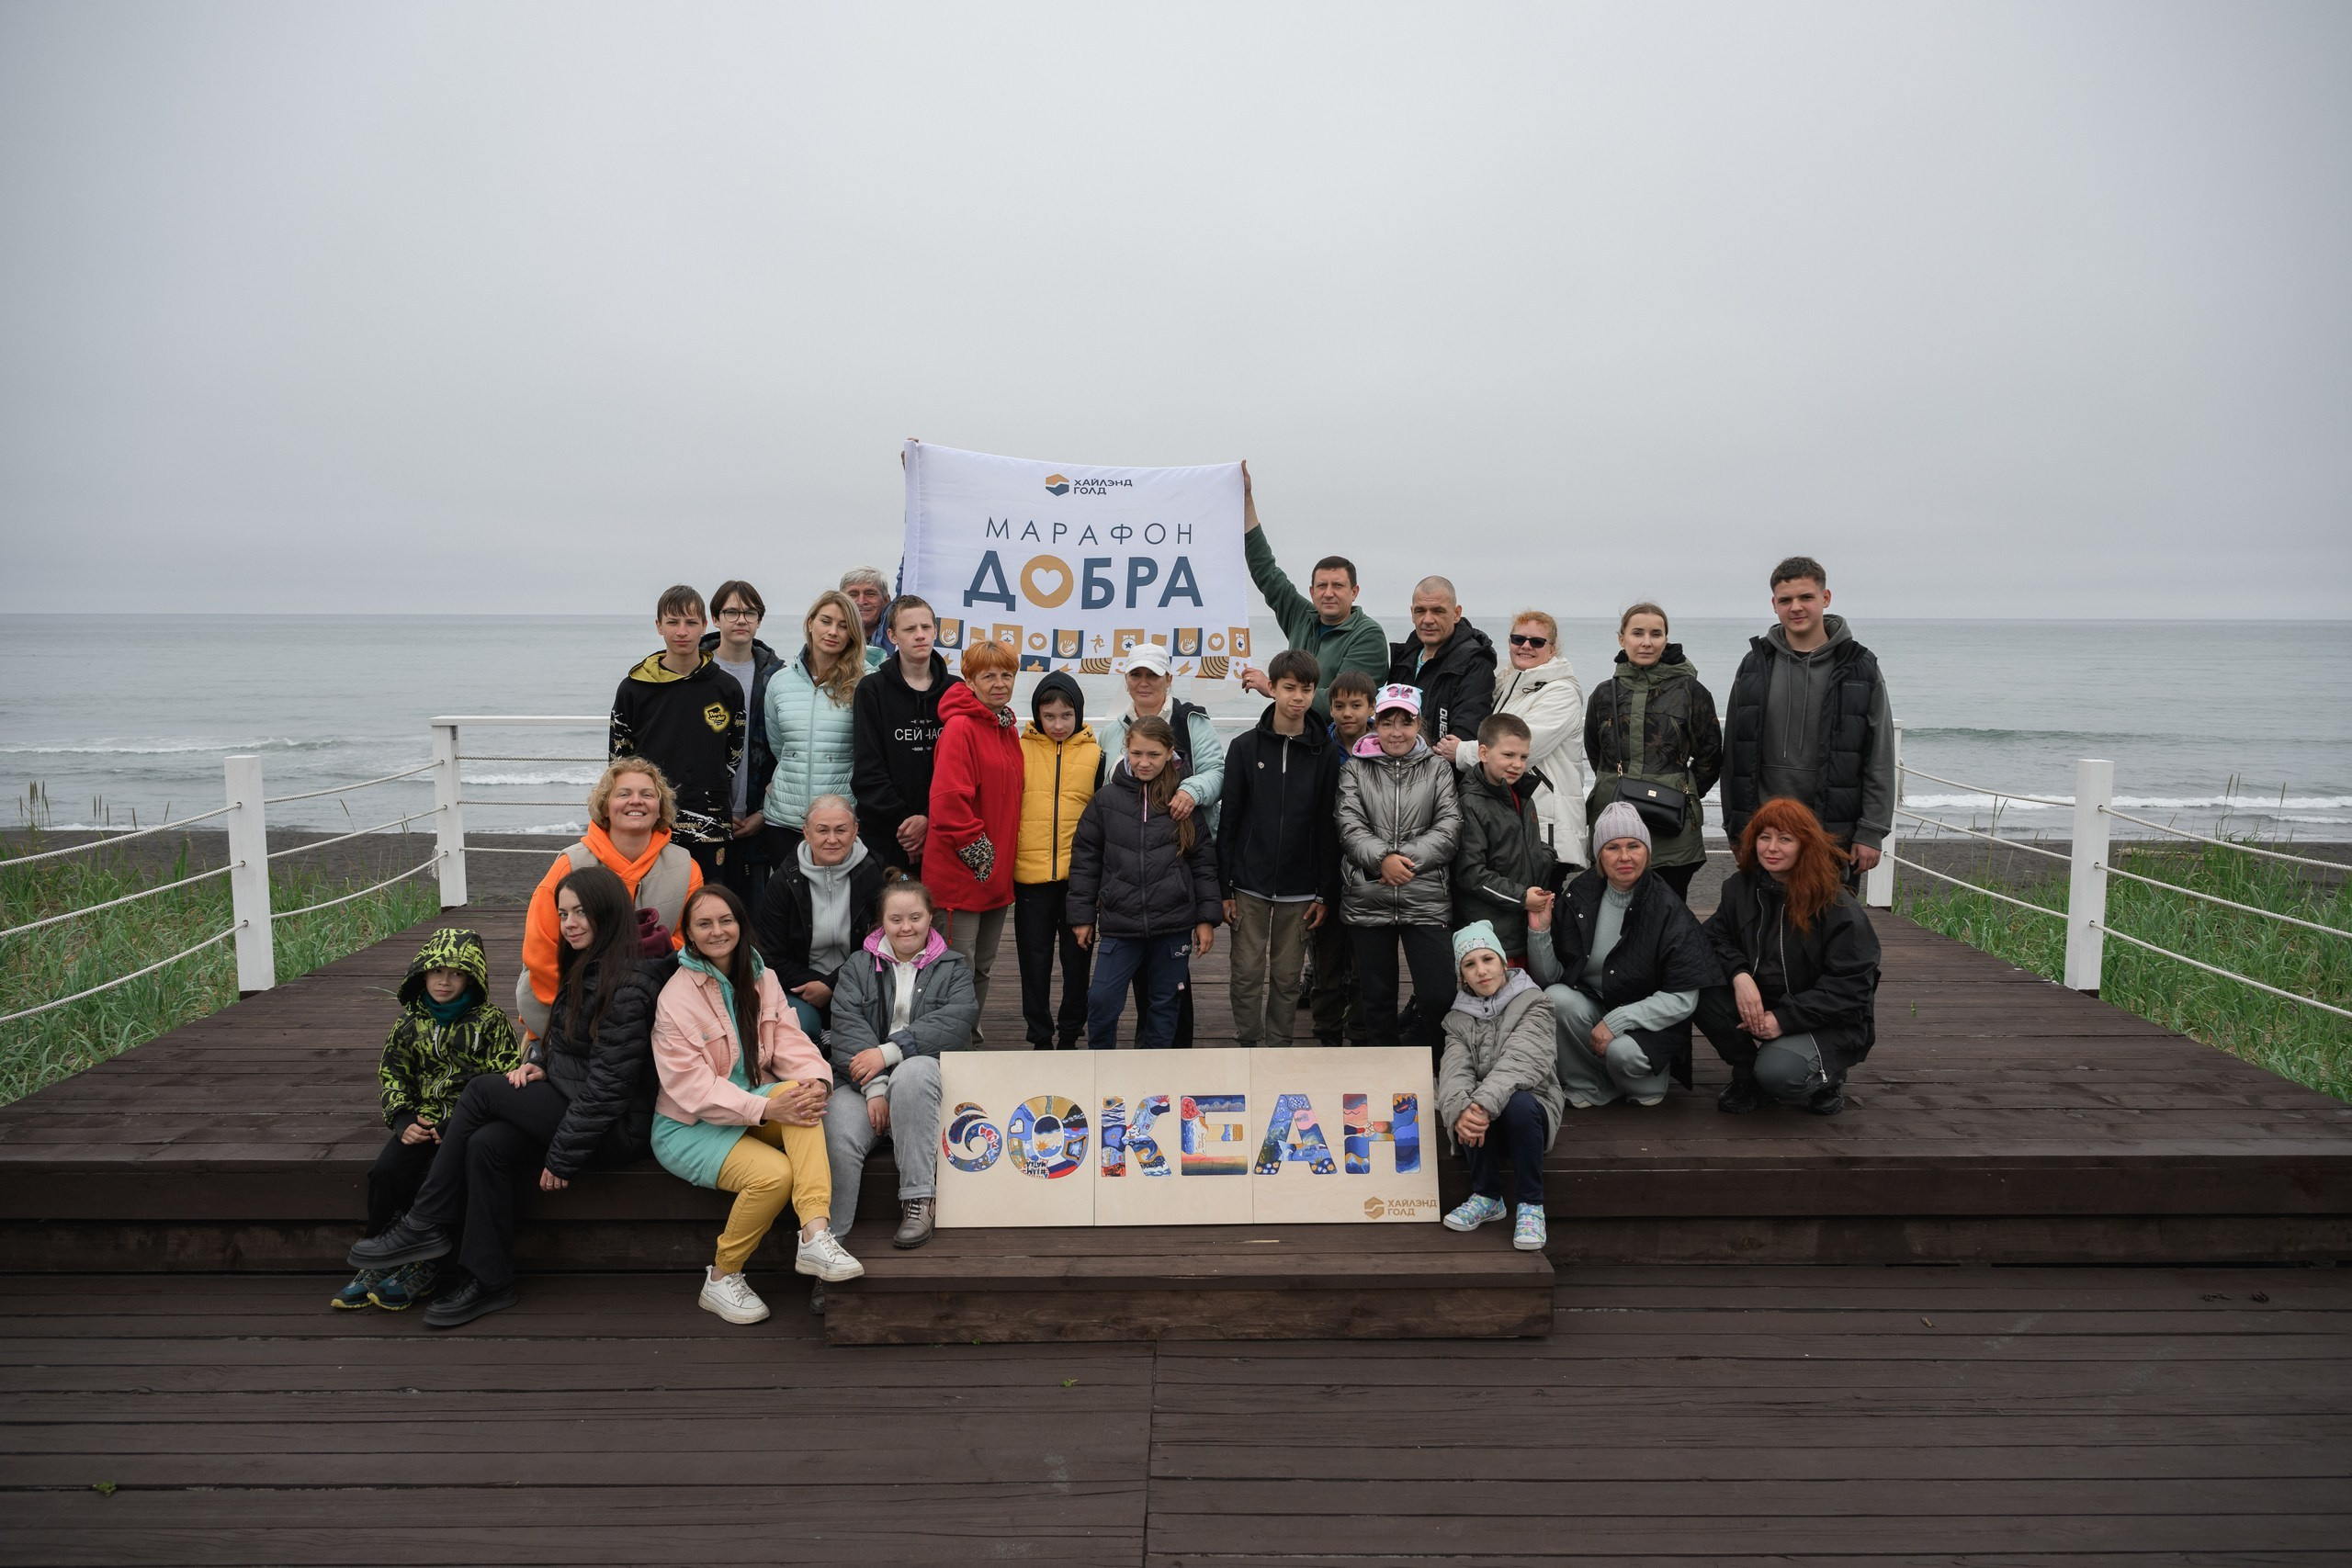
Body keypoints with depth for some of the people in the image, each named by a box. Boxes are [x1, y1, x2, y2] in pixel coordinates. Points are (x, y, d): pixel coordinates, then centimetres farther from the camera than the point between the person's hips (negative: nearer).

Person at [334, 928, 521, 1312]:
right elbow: (392, 1077, 13)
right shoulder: (410, 1024, 13)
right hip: (422, 1122, 4)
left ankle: (422, 1270, -15)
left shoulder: (490, 1022, 2)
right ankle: (378, 1263, -8)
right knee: (385, 1172, -24)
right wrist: (405, 1120, -6)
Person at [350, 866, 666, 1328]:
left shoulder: (628, 985, -19)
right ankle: (489, 1283, -9)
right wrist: (538, 1060, 1)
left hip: (613, 1129, -8)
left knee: (483, 1090, -14)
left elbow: (608, 1083, -21)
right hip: (569, 1103, 8)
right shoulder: (583, 967, 12)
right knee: (488, 1145, -16)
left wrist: (563, 1156, -16)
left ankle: (425, 1226, -4)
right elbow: (561, 1037, 24)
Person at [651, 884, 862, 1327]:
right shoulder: (676, 997, -13)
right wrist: (765, 1109, -30)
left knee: (800, 1090, -29)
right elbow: (692, 1087, -19)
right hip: (689, 1126, -5)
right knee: (775, 1173, -30)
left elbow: (791, 1043, -3)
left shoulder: (762, 980, 7)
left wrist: (817, 1082, -26)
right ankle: (721, 1278, -5)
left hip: (755, 1102, 5)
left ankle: (815, 1236, -37)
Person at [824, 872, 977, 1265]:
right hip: (862, 1082, 1)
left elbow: (956, 1022, -6)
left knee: (912, 1071, -37)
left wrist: (889, 1051, -18)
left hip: (925, 1076, -1)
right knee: (839, 1136, -31)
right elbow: (847, 1027, -3)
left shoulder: (952, 967, 14)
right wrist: (874, 1087, -20)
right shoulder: (858, 968, 15)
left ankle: (918, 1201, -30)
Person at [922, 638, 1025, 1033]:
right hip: (960, 873, -8)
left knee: (983, 966, 19)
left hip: (998, 875, 8)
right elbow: (948, 799, -22)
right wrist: (977, 849, -17)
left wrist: (1005, 857, 12)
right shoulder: (961, 727, -14)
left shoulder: (1009, 730, 12)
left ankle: (971, 1032, 33)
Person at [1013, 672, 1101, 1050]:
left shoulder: (1095, 754, 3)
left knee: (1077, 958, 9)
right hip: (1030, 874, 0)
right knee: (1034, 958, 6)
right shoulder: (1020, 750, 3)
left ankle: (1069, 1036, 22)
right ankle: (1040, 1038, 17)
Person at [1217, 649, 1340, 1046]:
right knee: (1247, 976, 4)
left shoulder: (1325, 752, 1)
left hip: (1299, 890, 0)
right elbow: (1228, 820, 1)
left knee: (1288, 979, 7)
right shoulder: (1245, 746, 0)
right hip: (1249, 887, 0)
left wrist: (1326, 894, -1)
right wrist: (1224, 888, -3)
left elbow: (1328, 827, 2)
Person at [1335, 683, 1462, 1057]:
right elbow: (1349, 826, -3)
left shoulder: (1438, 768, 9)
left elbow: (1450, 826, -1)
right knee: (1377, 997, 10)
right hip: (1367, 901, 1)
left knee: (1438, 995, -6)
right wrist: (1382, 859, -19)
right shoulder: (1355, 769, 8)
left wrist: (1407, 859, -14)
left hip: (1426, 899, 0)